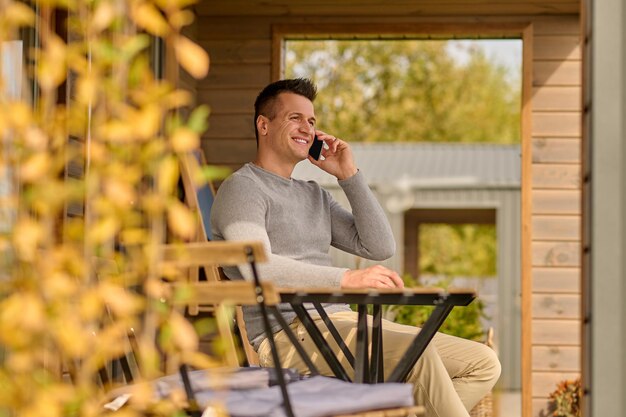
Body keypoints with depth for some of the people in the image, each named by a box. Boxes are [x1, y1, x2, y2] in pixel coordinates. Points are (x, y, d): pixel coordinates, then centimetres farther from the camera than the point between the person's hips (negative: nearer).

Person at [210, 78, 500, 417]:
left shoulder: (315, 196, 25)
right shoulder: (242, 189, 0)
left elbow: (380, 247, 15)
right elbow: (259, 268, -18)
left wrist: (349, 175, 10)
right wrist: (348, 278, -28)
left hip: (345, 322, 8)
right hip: (291, 334, -8)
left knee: (483, 363, -2)